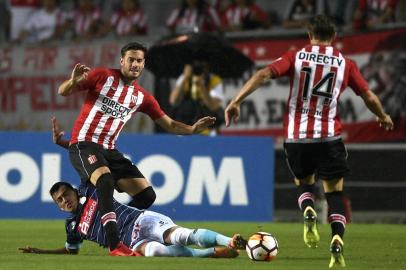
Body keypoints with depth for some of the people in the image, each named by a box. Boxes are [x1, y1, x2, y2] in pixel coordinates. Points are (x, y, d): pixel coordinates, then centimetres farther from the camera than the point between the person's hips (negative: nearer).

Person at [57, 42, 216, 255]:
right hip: (83, 144, -6)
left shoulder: (142, 97, 11)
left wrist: (193, 129, -4)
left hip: (109, 150, 6)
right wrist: (73, 82, -28)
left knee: (146, 195, -4)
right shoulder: (103, 76, -3)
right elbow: (63, 92, -4)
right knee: (105, 180, -35)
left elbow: (169, 124, 15)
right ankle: (114, 246, -39)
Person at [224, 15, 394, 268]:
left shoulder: (296, 57, 3)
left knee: (305, 183, 24)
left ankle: (308, 210, -9)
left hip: (296, 137, 1)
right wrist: (383, 117, 30)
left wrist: (236, 101, -8)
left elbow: (264, 74, -9)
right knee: (335, 191, 8)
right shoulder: (345, 63, 5)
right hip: (329, 137, -1)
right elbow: (369, 97, 10)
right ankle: (337, 240, -15)